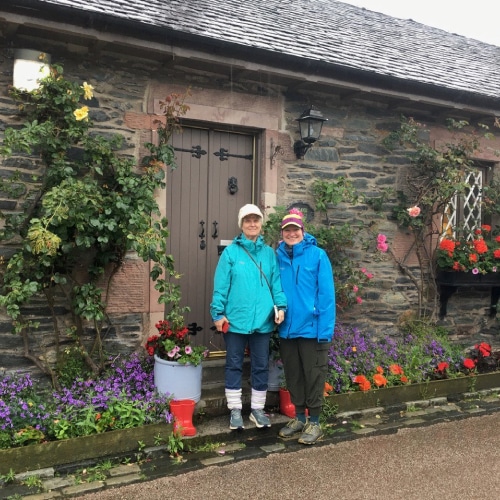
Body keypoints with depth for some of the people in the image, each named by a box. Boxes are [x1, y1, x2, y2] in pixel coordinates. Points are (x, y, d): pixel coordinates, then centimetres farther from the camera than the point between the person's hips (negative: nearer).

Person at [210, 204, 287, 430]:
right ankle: (235, 410, 22)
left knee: (261, 366, 12)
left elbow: (276, 282, 4)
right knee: (234, 365, 8)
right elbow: (221, 286, -6)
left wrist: (280, 305, -8)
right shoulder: (231, 252, -4)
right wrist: (218, 313, -10)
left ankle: (257, 409, 27)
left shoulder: (269, 253, 6)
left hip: (263, 320, 3)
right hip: (235, 320, -3)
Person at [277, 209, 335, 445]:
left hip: (311, 328, -4)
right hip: (287, 329, 4)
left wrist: (325, 329, -16)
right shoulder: (278, 256, 3)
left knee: (313, 376, 6)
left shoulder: (318, 255, -8)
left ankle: (314, 422, 20)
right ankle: (299, 417, 31)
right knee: (293, 376, 15)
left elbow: (326, 294, -11)